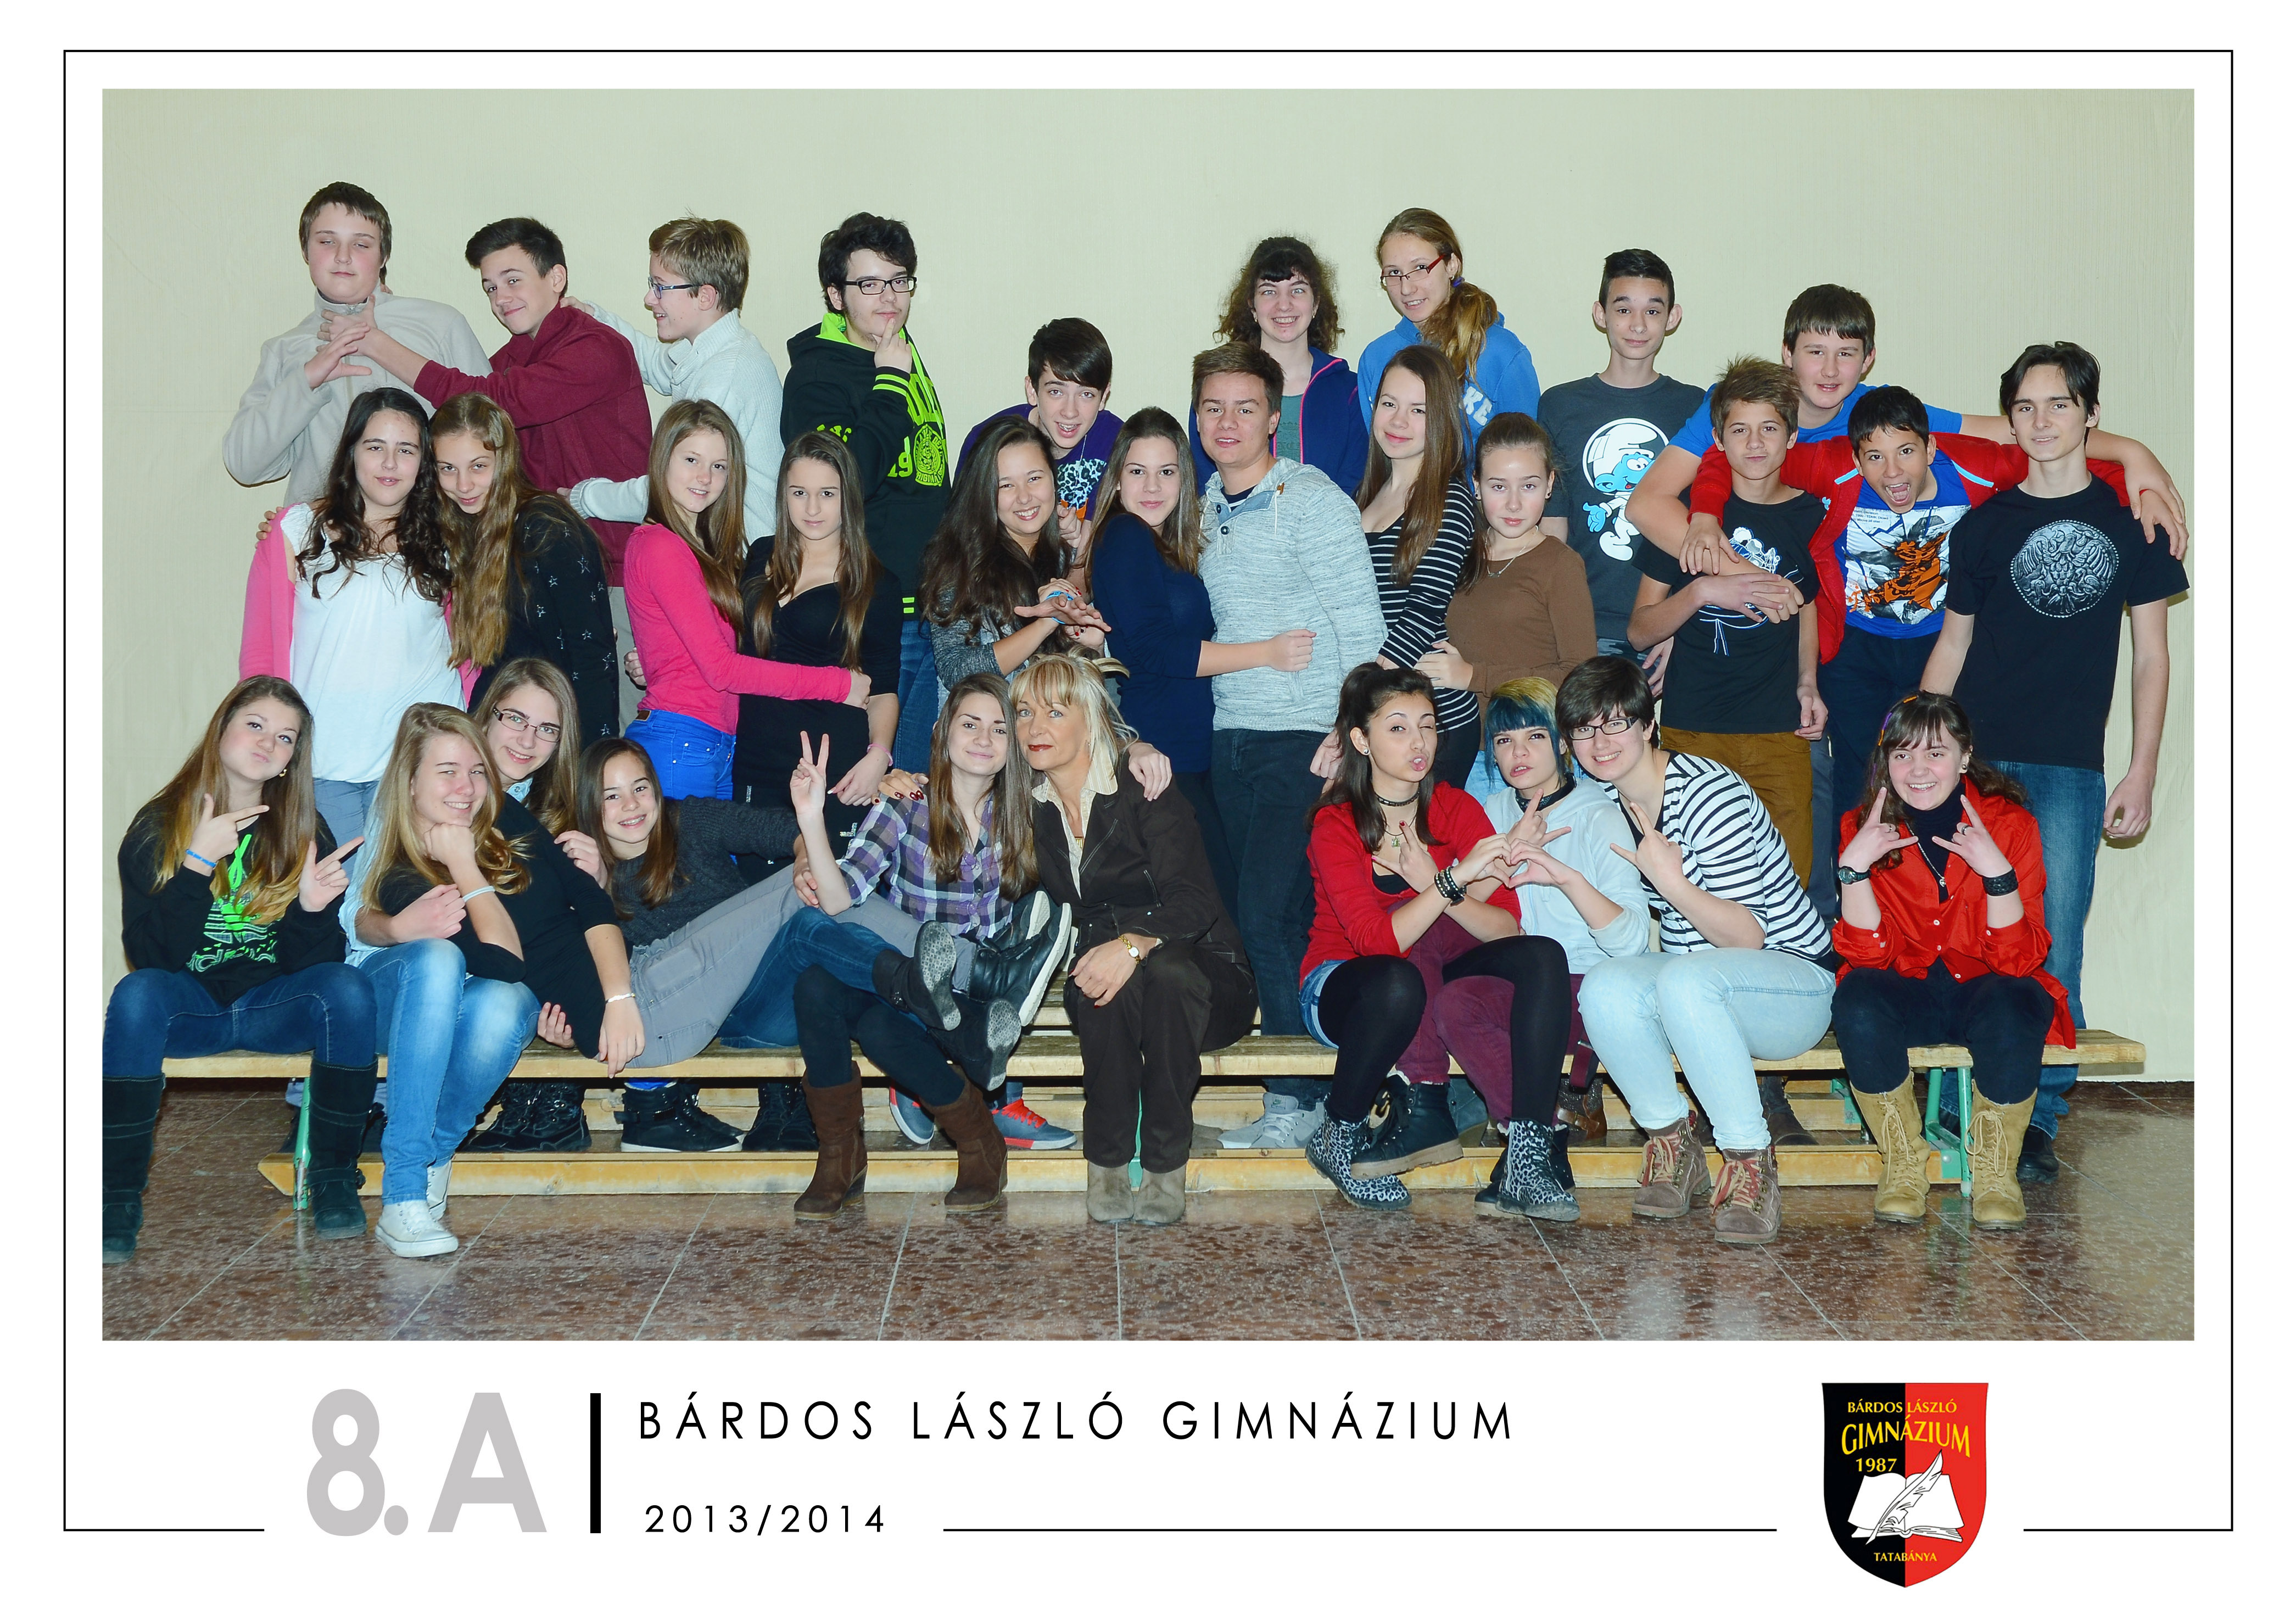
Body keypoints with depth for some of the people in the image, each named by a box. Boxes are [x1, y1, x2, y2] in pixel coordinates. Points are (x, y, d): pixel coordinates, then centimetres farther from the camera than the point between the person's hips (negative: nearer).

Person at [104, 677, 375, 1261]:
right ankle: (119, 1198, -26)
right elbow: (148, 955, -14)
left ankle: (333, 1178, -15)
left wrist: (313, 910, -23)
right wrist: (197, 865, -24)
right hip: (188, 1006, -1)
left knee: (347, 990, -29)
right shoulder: (157, 828, -2)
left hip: (274, 1006, 1)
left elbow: (315, 965, -2)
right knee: (137, 994, -34)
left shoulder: (306, 833, 3)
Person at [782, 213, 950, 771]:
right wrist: (890, 383, -19)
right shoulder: (816, 376, -9)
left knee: (920, 774, 13)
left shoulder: (907, 359, 14)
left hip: (929, 607, 8)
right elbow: (848, 481, -26)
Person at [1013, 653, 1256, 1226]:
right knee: (1106, 983, -33)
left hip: (1194, 972, -3)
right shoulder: (1033, 807, 5)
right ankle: (1106, 1160, -23)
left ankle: (1167, 1163, -27)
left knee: (1163, 970, -38)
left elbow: (1195, 900, -22)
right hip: (1102, 999, 3)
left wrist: (1133, 944, -42)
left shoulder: (1143, 791, -12)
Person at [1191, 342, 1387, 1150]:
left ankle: (1301, 1096, -1)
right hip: (1230, 735, 7)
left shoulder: (1313, 501, -7)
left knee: (1269, 916, -11)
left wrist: (1347, 738, -14)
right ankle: (1299, 1087, 14)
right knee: (1262, 918, 7)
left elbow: (1361, 628, -10)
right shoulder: (1202, 508, 13)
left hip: (1304, 736, -7)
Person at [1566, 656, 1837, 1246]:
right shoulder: (1607, 800, 4)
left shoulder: (1710, 794, -19)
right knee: (1603, 988, -27)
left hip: (1796, 980, -6)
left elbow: (1748, 938, -20)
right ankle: (1671, 1146, -9)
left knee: (1685, 979, -38)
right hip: (1686, 981, 6)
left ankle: (1750, 1162, -25)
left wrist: (1674, 883, -34)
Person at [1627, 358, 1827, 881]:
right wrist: (1702, 591, -18)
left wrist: (1807, 685, 12)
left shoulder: (1809, 517, 5)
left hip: (1780, 728, 2)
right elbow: (1640, 632, -3)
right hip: (1694, 728, -2)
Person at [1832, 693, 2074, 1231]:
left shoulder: (2010, 823, -9)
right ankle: (1904, 1165, -14)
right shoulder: (1863, 828, -5)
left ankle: (1995, 1170, -12)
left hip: (1985, 989, -1)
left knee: (2009, 1009, -35)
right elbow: (1868, 954, -12)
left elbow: (2019, 959, -15)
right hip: (1908, 992, 1)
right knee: (1857, 999, -32)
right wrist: (1854, 866, -24)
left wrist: (1997, 872, -28)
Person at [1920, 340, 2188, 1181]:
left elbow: (2151, 653, 7)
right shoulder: (1986, 524, 10)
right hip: (1972, 762, 1)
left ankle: (2038, 1119, 7)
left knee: (2052, 952, -3)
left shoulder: (2128, 519, 7)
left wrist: (2142, 773, 1)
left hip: (2070, 769, -1)